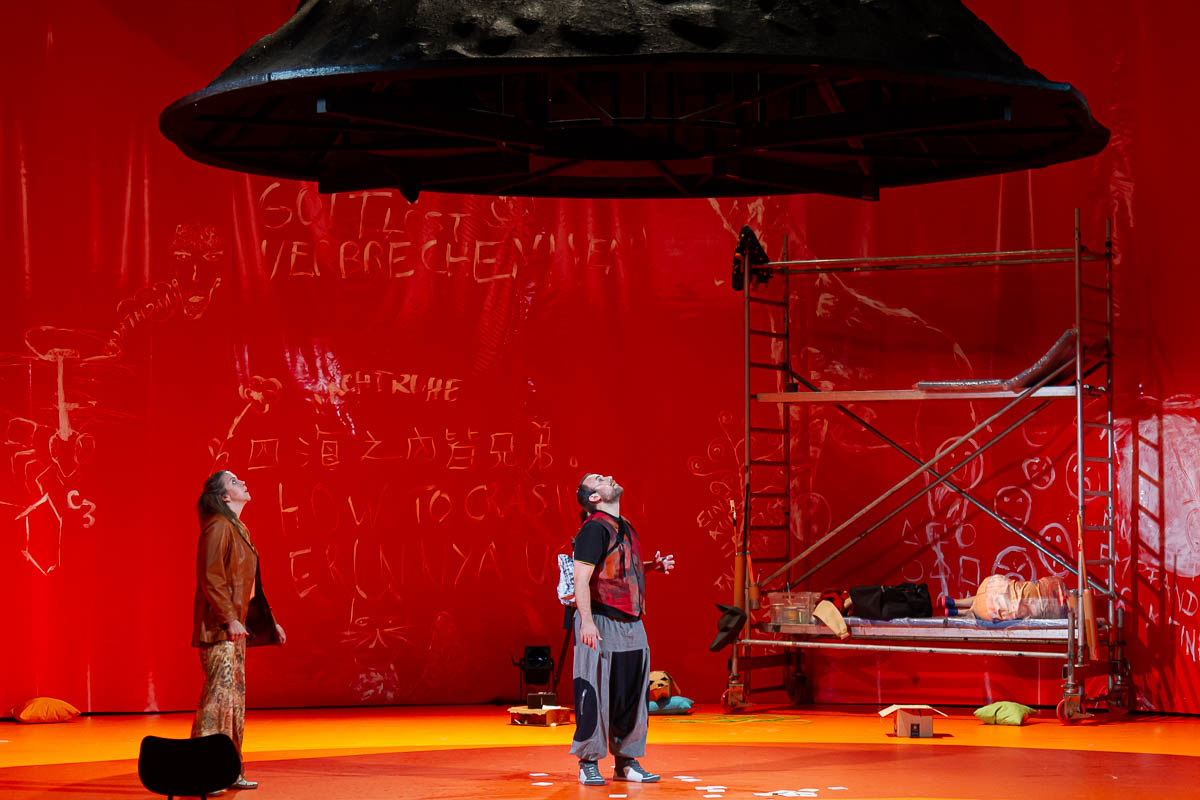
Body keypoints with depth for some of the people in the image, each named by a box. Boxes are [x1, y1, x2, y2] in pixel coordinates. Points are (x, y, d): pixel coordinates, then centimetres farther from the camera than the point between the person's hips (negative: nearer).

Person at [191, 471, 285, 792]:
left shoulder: (237, 529, 19)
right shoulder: (218, 526, -11)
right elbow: (211, 576, -19)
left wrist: (269, 621, 22)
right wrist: (230, 619, -24)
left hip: (234, 625, 10)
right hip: (218, 624, -10)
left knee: (235, 695, 10)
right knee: (219, 693, -13)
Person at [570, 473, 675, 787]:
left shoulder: (625, 527, 16)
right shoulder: (594, 528, -11)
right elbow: (581, 578, -16)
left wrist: (654, 566, 11)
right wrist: (586, 621, -24)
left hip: (631, 623, 8)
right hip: (601, 623, -8)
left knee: (632, 694, 10)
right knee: (595, 694, -4)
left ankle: (627, 762, 19)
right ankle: (588, 764, 4)